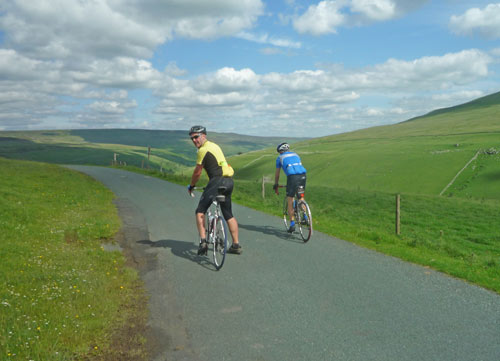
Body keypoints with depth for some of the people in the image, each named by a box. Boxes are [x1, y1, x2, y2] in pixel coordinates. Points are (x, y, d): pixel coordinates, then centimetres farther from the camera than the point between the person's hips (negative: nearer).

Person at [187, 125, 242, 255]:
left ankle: (203, 242, -14)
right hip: (229, 181, 9)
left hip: (218, 181, -9)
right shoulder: (214, 145, 21)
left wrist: (191, 186, 14)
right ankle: (236, 245, 19)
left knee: (200, 212, -3)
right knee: (229, 215, 16)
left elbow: (197, 172, -2)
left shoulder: (203, 149, -6)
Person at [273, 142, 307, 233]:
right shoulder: (295, 154, 32)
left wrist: (276, 186, 35)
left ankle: (292, 224, 3)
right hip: (303, 174, 4)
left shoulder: (280, 157, 21)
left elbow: (277, 174, 25)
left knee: (290, 200, 4)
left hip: (292, 176, -4)